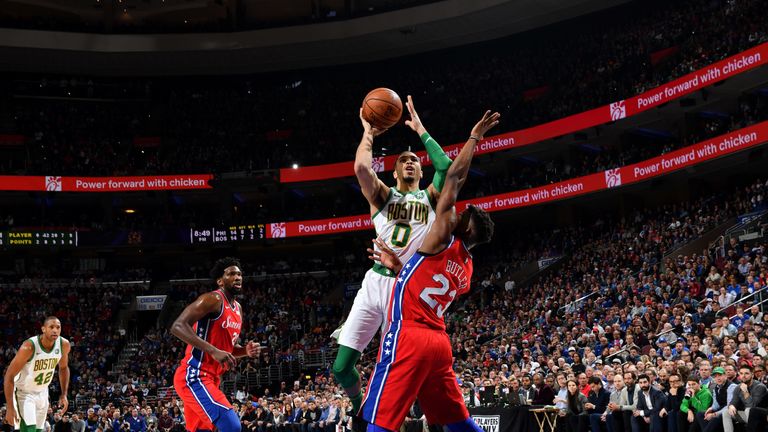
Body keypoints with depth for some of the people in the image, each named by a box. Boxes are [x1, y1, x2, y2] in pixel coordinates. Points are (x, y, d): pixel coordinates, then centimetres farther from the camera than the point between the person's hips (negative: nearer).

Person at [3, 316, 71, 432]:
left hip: (42, 393, 6)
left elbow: (63, 368, 9)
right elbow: (9, 376, -24)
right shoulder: (29, 347, -30)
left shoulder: (64, 345, -13)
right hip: (23, 393, -6)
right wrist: (10, 408, -26)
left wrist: (64, 395, 3)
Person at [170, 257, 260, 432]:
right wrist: (213, 351, -30)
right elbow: (178, 326, -23)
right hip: (194, 375, -10)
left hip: (210, 378, 10)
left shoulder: (238, 309, 17)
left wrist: (246, 351, 4)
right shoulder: (213, 299, -12)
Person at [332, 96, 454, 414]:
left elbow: (446, 165, -7)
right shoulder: (382, 195, 11)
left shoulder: (430, 197, 13)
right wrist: (369, 133, 4)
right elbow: (362, 167, -10)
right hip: (376, 283, 1)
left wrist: (420, 130, 4)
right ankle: (359, 406, 29)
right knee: (341, 367, -1)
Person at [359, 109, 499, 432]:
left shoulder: (443, 240, -2)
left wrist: (475, 137, 9)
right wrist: (397, 266, 31)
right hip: (439, 342, 9)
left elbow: (454, 176, 0)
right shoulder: (465, 270, 20)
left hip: (408, 336, -9)